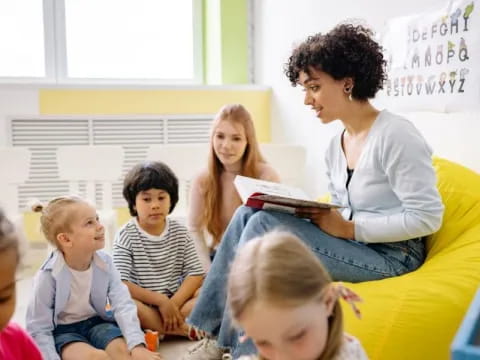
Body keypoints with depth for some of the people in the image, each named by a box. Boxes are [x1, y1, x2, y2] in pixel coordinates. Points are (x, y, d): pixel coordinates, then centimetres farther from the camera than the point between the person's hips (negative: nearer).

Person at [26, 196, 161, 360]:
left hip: (97, 322, 3)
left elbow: (123, 305, -18)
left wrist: (137, 345, -31)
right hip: (63, 330, -3)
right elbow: (39, 330, -14)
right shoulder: (48, 275, -21)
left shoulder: (105, 262, -11)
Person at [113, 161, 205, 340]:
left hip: (177, 300, 3)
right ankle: (186, 329, -25)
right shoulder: (126, 235, -7)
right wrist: (160, 300, -22)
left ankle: (158, 332, -24)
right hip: (143, 306, -2)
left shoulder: (180, 232, 3)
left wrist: (174, 303, -18)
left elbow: (195, 274, -3)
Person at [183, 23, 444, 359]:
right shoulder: (335, 147, 9)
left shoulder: (395, 135, -16)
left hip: (390, 255, -8)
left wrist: (350, 229, -19)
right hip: (353, 242, 8)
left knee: (265, 225, -22)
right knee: (249, 214, -8)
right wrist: (317, 216, -6)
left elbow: (427, 218, -19)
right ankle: (214, 333, -5)